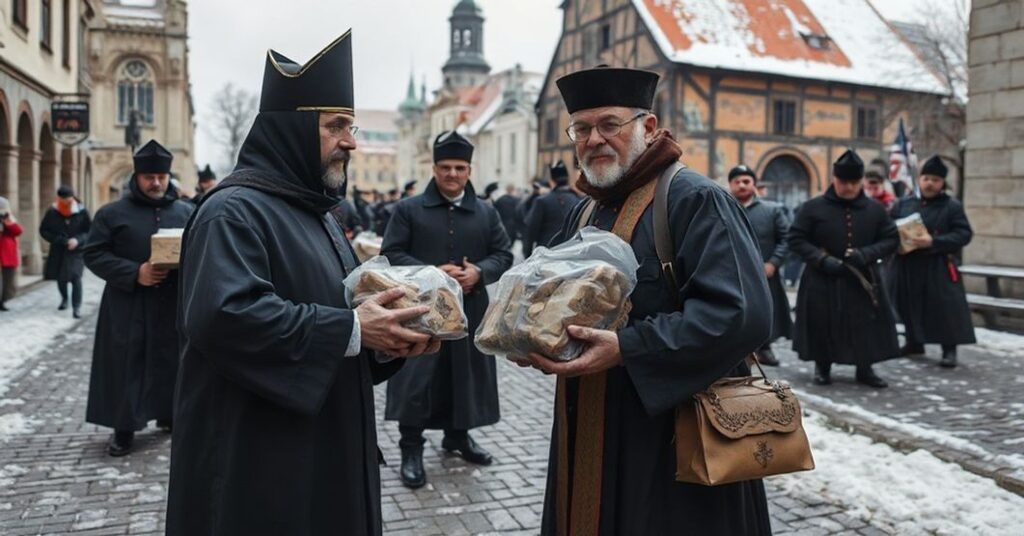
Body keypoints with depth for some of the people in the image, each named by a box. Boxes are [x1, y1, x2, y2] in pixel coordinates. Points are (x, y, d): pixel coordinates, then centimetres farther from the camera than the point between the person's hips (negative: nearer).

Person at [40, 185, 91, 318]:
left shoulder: (81, 212, -7)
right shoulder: (52, 212, -4)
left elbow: (91, 231, -1)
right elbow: (43, 230, 2)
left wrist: (78, 240, -18)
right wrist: (59, 240, -14)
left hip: (76, 251, -2)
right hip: (58, 251, 3)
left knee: (75, 277, -16)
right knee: (60, 278, 15)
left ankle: (77, 307, -10)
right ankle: (64, 299, 43)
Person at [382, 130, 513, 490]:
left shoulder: (486, 213, 9)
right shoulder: (409, 209, 0)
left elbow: (504, 254, 8)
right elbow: (391, 254, -5)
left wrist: (479, 272, -13)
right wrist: (432, 272, -17)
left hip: (470, 311, 3)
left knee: (466, 375, 12)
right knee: (418, 380, -3)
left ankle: (458, 436, 31)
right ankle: (411, 449, 8)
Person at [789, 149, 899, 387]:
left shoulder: (875, 210, 2)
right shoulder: (814, 207, -7)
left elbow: (891, 239, 5)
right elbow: (796, 239, -5)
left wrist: (867, 254, -14)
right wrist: (822, 259, -18)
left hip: (864, 280, 2)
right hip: (822, 281, -2)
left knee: (867, 325, 5)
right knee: (823, 325, 4)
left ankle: (865, 369, 22)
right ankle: (822, 367, 22)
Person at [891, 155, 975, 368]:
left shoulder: (952, 206, -1)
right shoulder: (903, 204, 9)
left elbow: (964, 234, -9)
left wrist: (934, 242, -20)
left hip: (939, 268, -4)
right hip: (908, 266, 4)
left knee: (945, 307, -6)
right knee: (910, 305, 11)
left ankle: (949, 350, 1)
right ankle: (914, 342, 27)